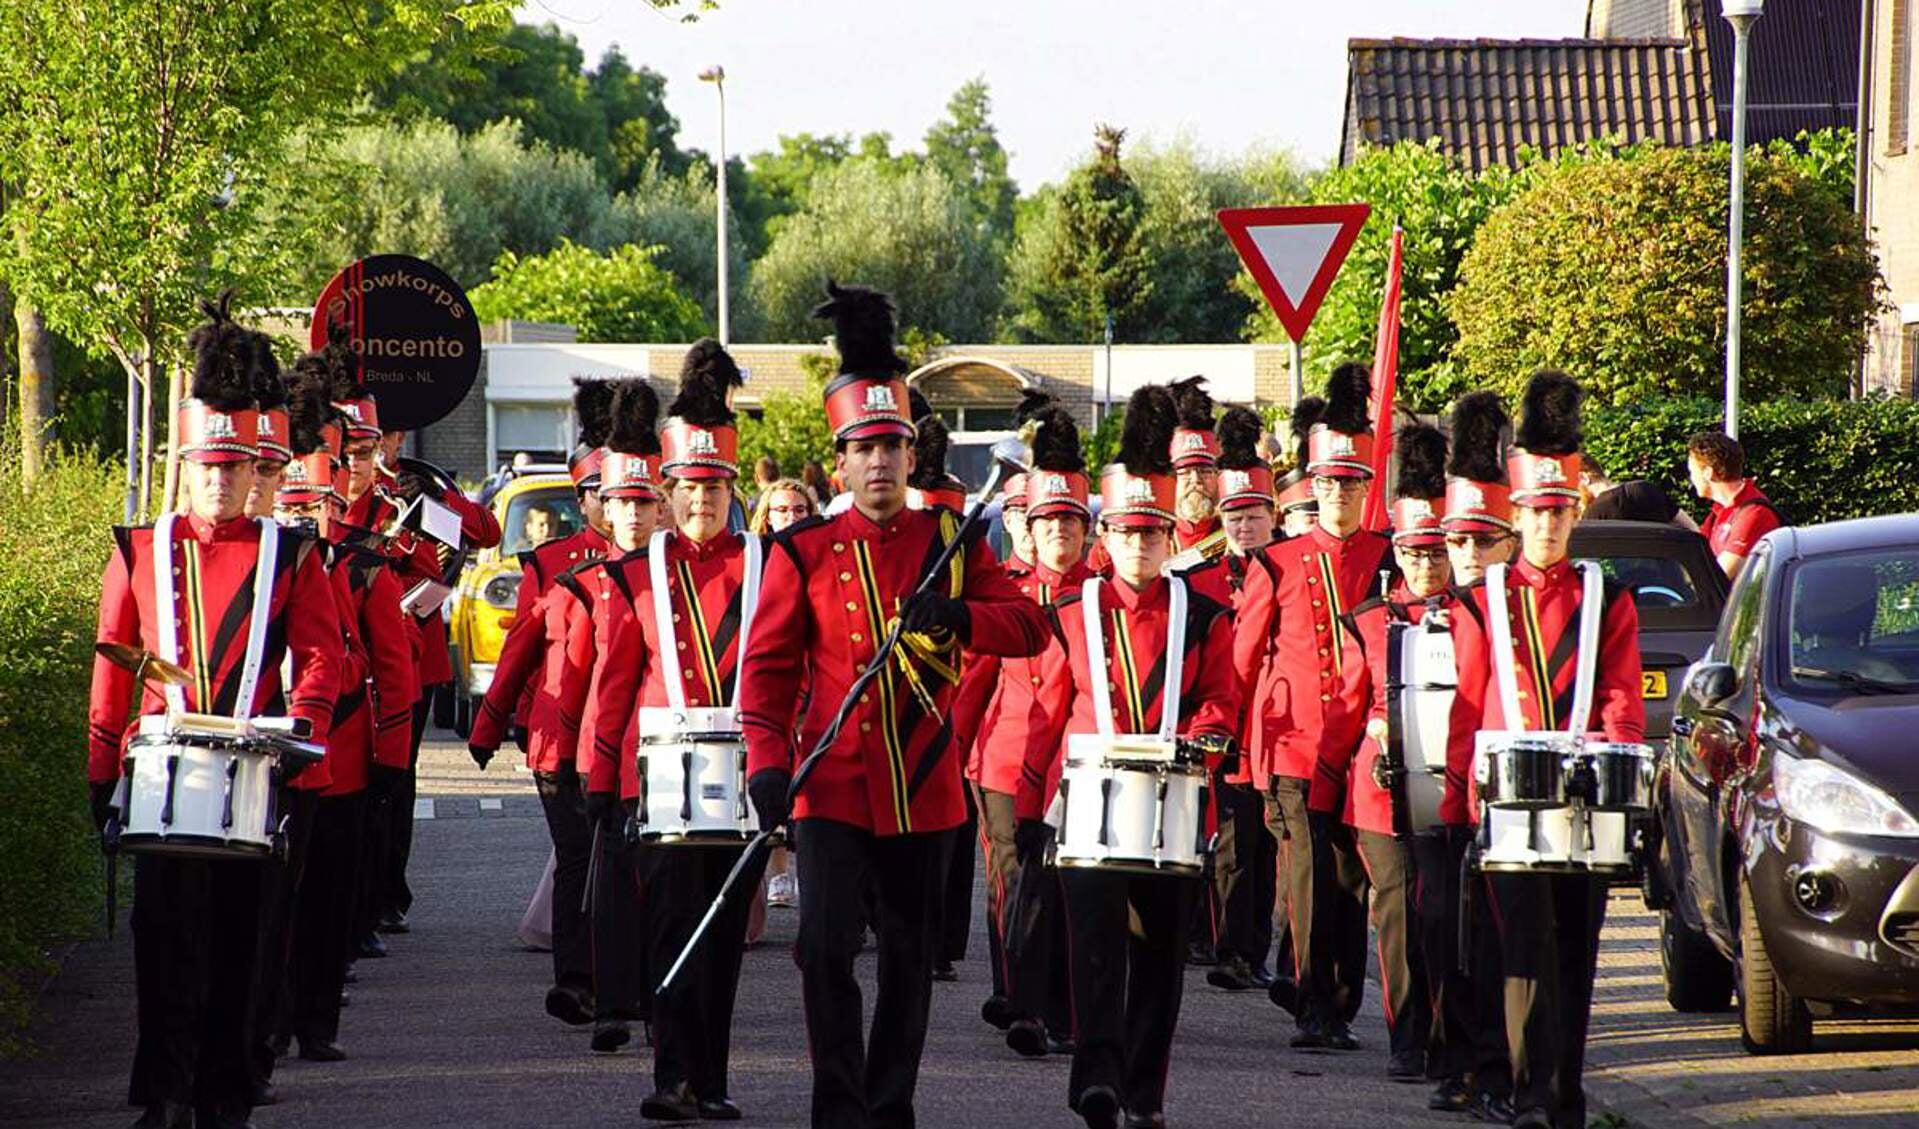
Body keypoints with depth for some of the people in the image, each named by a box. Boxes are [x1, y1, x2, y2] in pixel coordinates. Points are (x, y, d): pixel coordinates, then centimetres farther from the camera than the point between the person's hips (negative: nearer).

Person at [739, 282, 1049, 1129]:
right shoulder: (804, 552, 0)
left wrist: (955, 616, -20)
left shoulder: (953, 544, 5)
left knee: (909, 957, 10)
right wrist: (767, 763, -11)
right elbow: (769, 662, 1)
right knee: (826, 946, -14)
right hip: (834, 783, -2)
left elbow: (1030, 627, 0)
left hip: (922, 788, 2)